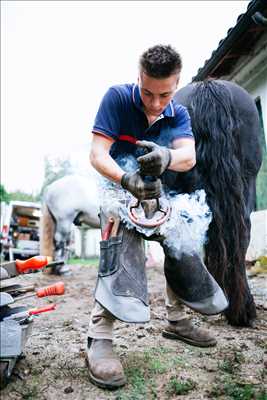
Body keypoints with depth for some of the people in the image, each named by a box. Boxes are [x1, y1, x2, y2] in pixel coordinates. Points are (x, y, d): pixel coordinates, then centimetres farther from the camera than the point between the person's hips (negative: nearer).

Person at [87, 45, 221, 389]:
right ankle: (98, 339, -24)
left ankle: (176, 321, 21)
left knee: (185, 245, 2)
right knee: (122, 248, -29)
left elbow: (189, 156, -24)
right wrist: (126, 180, -47)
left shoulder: (179, 114, -6)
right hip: (119, 189, -5)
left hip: (162, 192, 5)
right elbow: (97, 154, -26)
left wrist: (167, 157, -49)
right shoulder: (117, 97, -17)